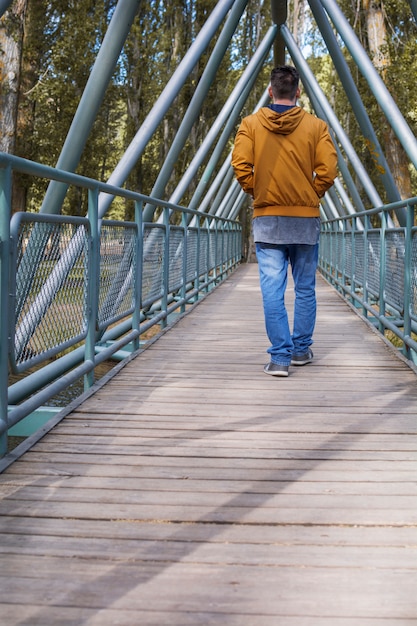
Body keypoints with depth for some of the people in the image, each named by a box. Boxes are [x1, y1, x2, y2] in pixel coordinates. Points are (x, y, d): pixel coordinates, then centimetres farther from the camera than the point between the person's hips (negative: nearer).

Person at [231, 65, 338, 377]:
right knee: (305, 288, 13)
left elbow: (240, 164, -9)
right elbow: (328, 169, -8)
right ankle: (301, 349, 21)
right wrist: (313, 196, 7)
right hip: (306, 217, 1)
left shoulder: (250, 123, 1)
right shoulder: (316, 125, 0)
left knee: (272, 289, -1)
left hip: (267, 218, 0)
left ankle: (280, 357, -5)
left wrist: (256, 192, 6)